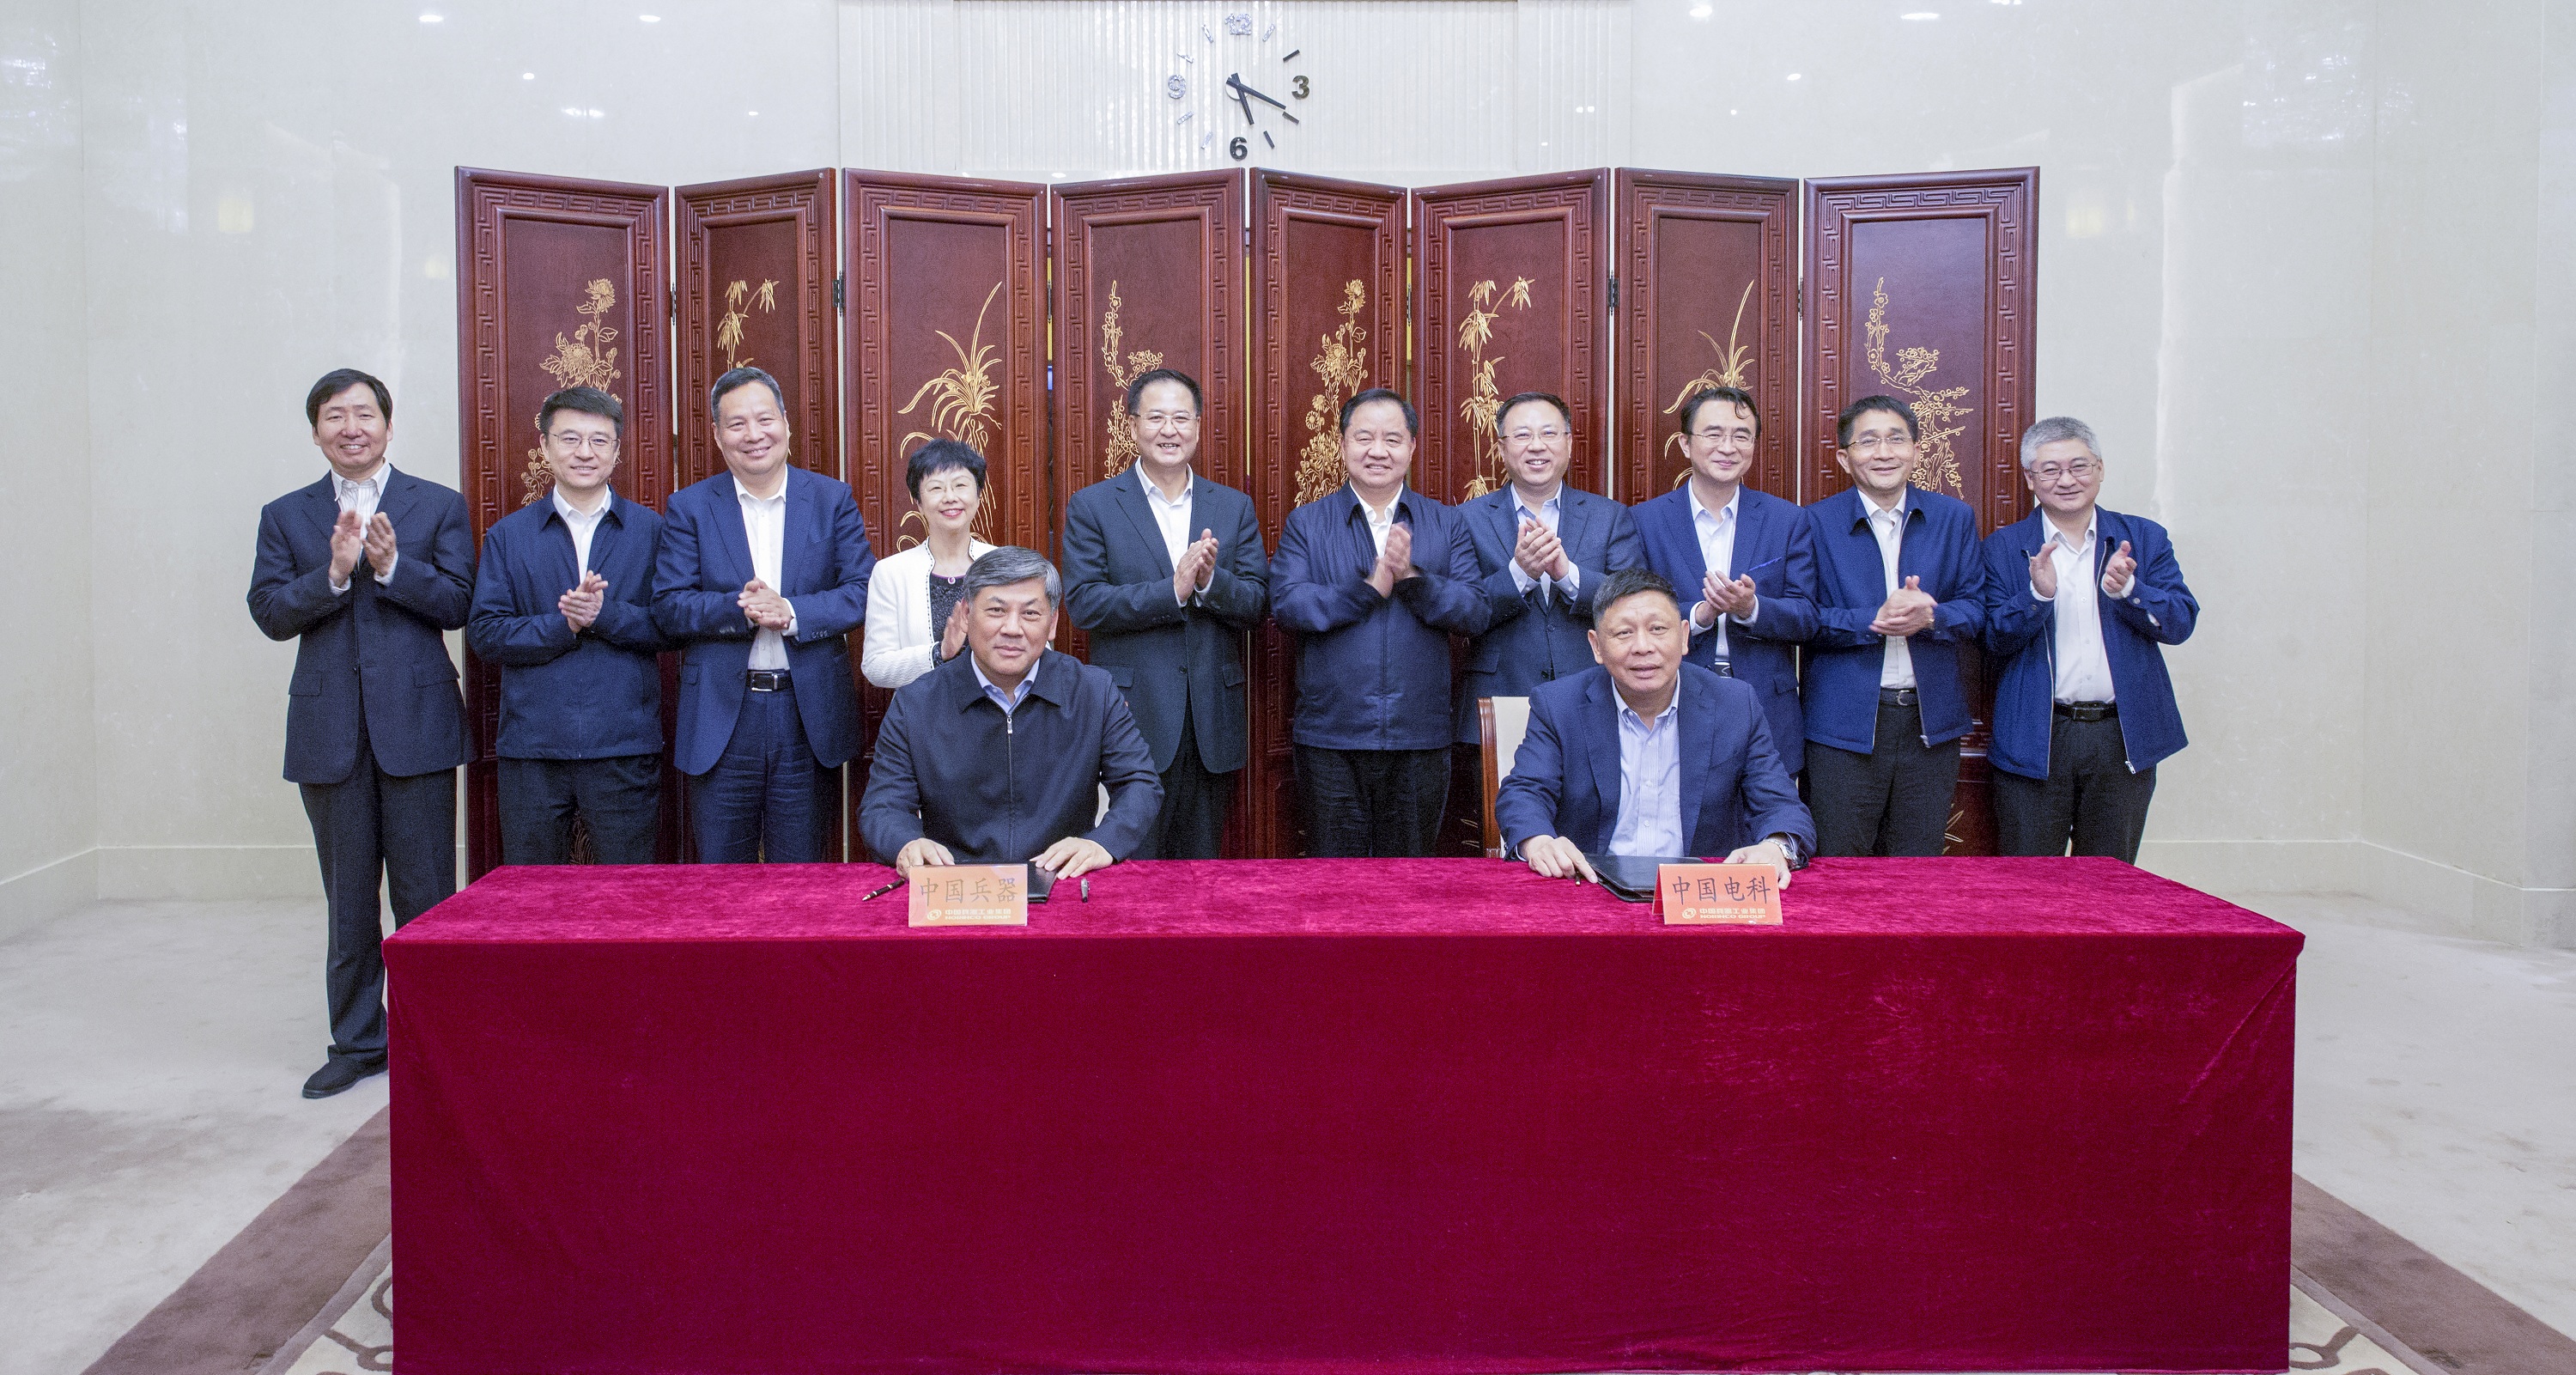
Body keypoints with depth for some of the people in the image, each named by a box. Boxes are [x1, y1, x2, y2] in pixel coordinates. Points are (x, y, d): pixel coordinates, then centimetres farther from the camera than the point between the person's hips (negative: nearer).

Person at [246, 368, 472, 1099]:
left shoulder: (439, 506, 6)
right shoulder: (286, 516, 11)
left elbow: (459, 602, -3)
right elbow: (269, 612, 1)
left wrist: (390, 566, -18)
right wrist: (334, 573, -15)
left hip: (416, 723, -2)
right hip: (329, 730, 2)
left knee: (425, 897, 1)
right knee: (348, 900, 10)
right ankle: (356, 1042, 20)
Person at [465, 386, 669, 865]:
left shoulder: (650, 530, 7)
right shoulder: (508, 535, 9)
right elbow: (484, 633, 1)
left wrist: (606, 615, -16)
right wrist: (562, 624, -14)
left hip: (624, 749, -1)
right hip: (532, 746, 1)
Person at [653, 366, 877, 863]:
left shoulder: (832, 499, 5)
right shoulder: (688, 507, 5)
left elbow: (864, 592, -2)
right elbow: (668, 607, -2)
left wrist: (792, 612, -18)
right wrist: (742, 610, -19)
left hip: (810, 714, 0)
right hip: (721, 717, 0)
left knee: (801, 876, 8)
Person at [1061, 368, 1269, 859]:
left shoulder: (1234, 507, 11)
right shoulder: (1091, 506, 2)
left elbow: (1257, 604, 5)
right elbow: (1082, 602, -8)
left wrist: (1212, 582, -16)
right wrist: (1172, 590, -19)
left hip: (1212, 724, 3)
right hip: (1132, 719, -3)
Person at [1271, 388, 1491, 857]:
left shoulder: (1448, 525, 8)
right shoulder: (1305, 523, 5)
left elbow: (1476, 613, -3)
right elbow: (1285, 605, -9)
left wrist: (1411, 576, -17)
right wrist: (1369, 587, -16)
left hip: (1419, 742, 1)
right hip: (1330, 739, -1)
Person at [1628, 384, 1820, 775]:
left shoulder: (1788, 520, 5)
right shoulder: (1646, 520, 2)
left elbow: (1807, 620, 1)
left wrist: (1750, 608, -19)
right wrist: (1697, 615, -19)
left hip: (1767, 715, 1)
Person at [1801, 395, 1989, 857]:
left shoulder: (1955, 518, 8)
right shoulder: (1817, 522, -1)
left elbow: (1977, 610, 5)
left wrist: (1929, 616, -16)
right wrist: (1875, 620, -21)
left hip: (1931, 721, 3)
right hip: (1844, 720, -2)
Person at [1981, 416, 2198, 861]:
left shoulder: (2144, 538, 8)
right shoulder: (2004, 547, 4)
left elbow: (2180, 623, -1)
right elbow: (1994, 639, -4)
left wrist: (2126, 589, -19)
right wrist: (2037, 594, -22)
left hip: (2124, 739, 1)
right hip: (2035, 742, -1)